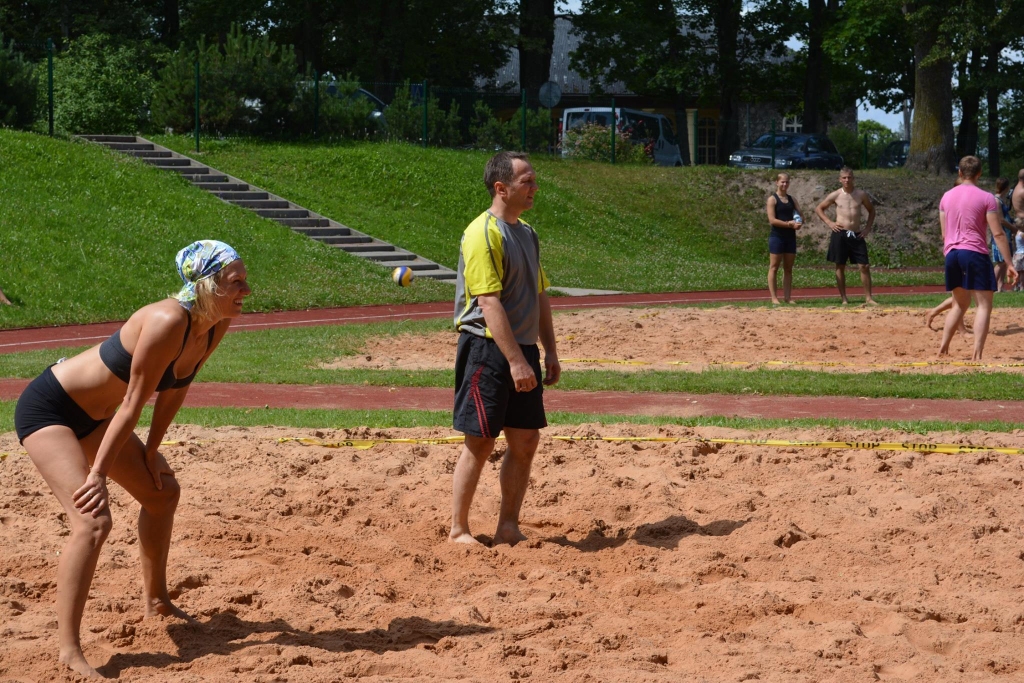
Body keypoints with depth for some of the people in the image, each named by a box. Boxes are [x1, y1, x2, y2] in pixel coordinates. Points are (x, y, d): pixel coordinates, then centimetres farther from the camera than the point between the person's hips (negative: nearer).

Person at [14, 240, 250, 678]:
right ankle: (69, 650, -21)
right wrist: (99, 474, -23)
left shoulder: (216, 327, -6)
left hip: (93, 416, 10)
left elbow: (175, 390, 7)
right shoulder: (167, 322, -31)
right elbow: (133, 403, -27)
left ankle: (155, 600, 40)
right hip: (48, 409, -10)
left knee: (162, 491, 21)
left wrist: (151, 452, 10)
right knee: (93, 520, -23)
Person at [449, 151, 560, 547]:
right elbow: (489, 302, -21)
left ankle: (508, 529, 16)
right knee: (480, 443, -2)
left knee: (525, 441, 7)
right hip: (487, 350, -8)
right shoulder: (483, 234, -15)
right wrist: (515, 361, -25)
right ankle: (458, 530, 10)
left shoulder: (526, 233, 13)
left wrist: (549, 351, 14)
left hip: (521, 350, 8)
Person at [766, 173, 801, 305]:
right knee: (774, 267, -3)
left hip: (790, 236, 6)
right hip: (777, 236, -6)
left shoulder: (792, 199, 13)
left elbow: (800, 216, 12)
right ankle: (774, 297, -2)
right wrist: (789, 223, -19)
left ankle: (787, 297, 9)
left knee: (788, 268, 7)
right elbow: (772, 220, -13)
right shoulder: (772, 199, -4)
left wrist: (799, 223, -11)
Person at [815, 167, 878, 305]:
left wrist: (868, 227, 8)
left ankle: (868, 298, 0)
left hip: (856, 235, 1)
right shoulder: (836, 195, 2)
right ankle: (844, 299, 9)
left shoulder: (861, 195, 5)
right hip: (840, 234, -1)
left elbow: (871, 210, 19)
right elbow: (818, 209, 11)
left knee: (864, 266, -5)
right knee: (840, 267, 2)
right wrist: (829, 223, -1)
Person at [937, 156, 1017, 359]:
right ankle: (977, 354, -13)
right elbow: (998, 233, -8)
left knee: (959, 304, 21)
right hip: (975, 253, -6)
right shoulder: (986, 198, -4)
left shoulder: (946, 197, 11)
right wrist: (1009, 264, -6)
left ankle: (943, 348, 15)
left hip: (952, 253, 6)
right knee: (984, 305, -1)